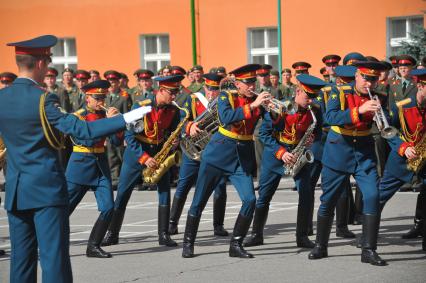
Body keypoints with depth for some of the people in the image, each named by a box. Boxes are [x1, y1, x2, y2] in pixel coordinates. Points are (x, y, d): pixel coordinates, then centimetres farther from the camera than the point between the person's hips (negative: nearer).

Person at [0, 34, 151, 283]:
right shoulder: (42, 99, -14)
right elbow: (82, 130, -21)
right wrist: (126, 119, -21)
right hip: (46, 187, -6)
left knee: (22, 256, 11)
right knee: (54, 255, -5)